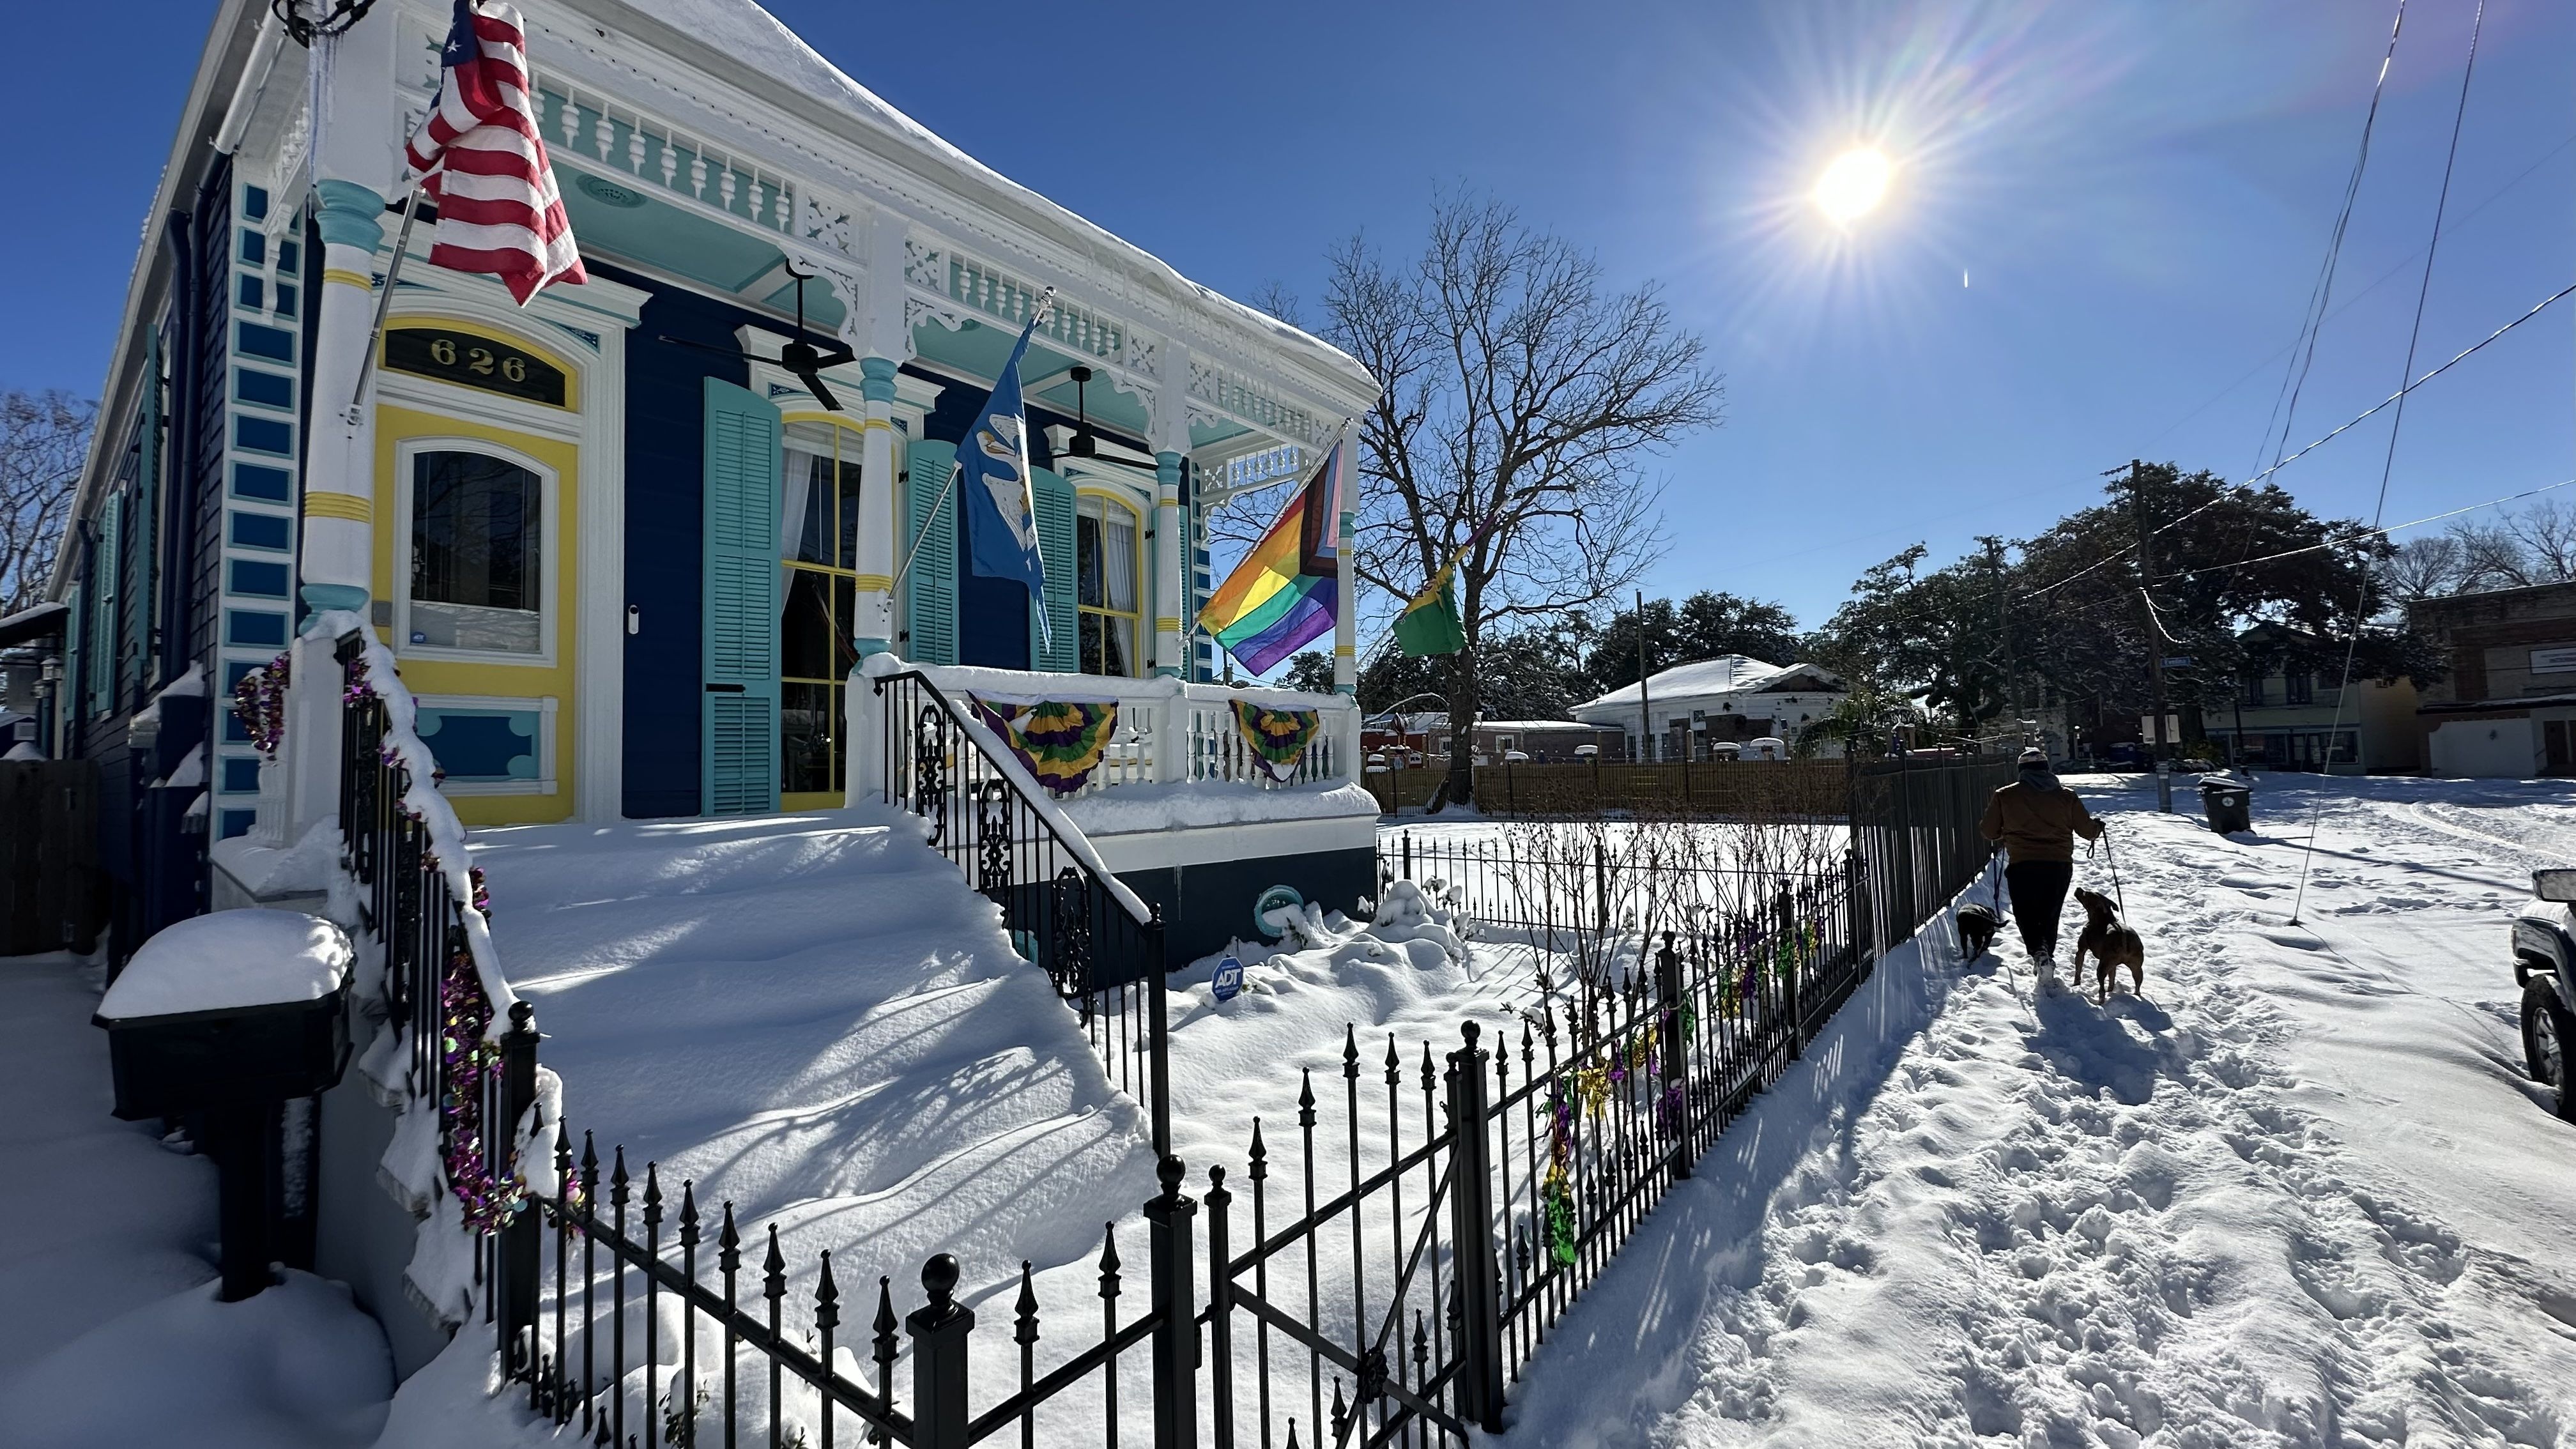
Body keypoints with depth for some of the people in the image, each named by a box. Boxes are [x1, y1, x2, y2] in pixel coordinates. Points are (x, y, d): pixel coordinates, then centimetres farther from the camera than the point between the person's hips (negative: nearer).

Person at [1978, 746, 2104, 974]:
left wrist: (2003, 835, 28)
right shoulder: (2066, 795, 3)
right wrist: (2098, 827, 33)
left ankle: (2039, 950, -14)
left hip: (2022, 866, -2)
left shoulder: (2004, 796, -1)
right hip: (2060, 865, 2)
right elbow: (2087, 829, 10)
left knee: (2025, 914, 10)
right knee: (2050, 915, 19)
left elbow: (1988, 832, 4)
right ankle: (2047, 957, 23)